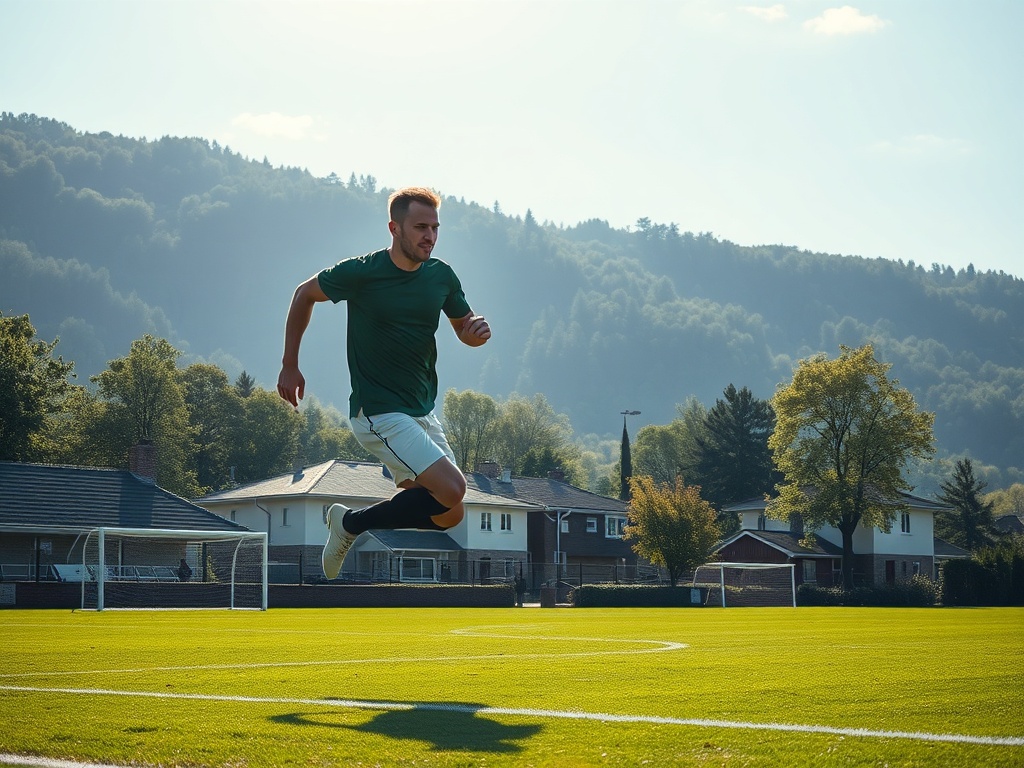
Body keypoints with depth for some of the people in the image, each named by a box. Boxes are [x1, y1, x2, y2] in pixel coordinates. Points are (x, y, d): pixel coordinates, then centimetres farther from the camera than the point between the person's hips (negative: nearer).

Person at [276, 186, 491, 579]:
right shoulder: (360, 272, -12)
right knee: (451, 489, -21)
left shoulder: (441, 275, 2)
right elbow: (304, 294, 4)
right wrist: (290, 365, 6)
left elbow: (464, 329, 16)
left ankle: (349, 521, 21)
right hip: (378, 411, -7)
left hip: (423, 411, 7)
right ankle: (352, 522, -3)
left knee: (448, 516, 6)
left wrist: (478, 330, -10)